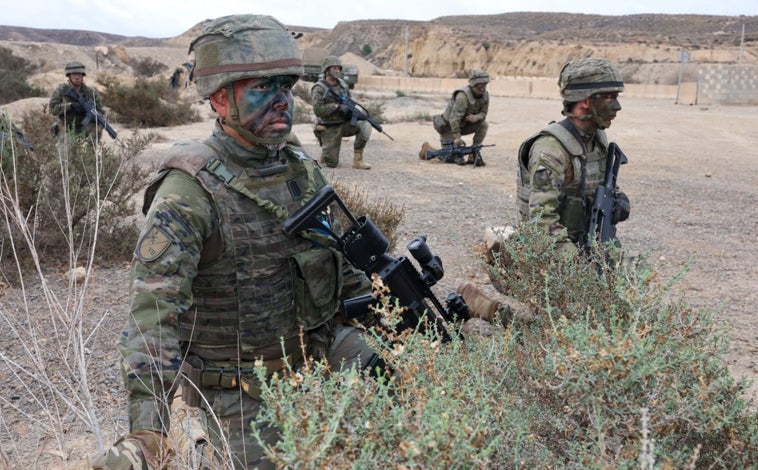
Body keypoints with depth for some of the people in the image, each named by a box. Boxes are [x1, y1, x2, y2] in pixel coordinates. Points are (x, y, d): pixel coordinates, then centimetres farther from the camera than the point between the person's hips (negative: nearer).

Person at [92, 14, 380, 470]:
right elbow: (153, 312, -27)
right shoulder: (189, 192, -20)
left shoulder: (302, 168, 0)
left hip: (319, 364, 6)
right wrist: (146, 430, -36)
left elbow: (341, 259, 12)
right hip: (240, 393, -6)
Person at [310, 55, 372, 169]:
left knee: (365, 126, -23)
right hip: (330, 129, -5)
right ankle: (325, 153, 29)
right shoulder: (319, 88, -12)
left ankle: (357, 160, -15)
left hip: (344, 124, 5)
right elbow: (318, 110, -21)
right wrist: (336, 106, -27)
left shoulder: (343, 85, 6)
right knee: (332, 164, -8)